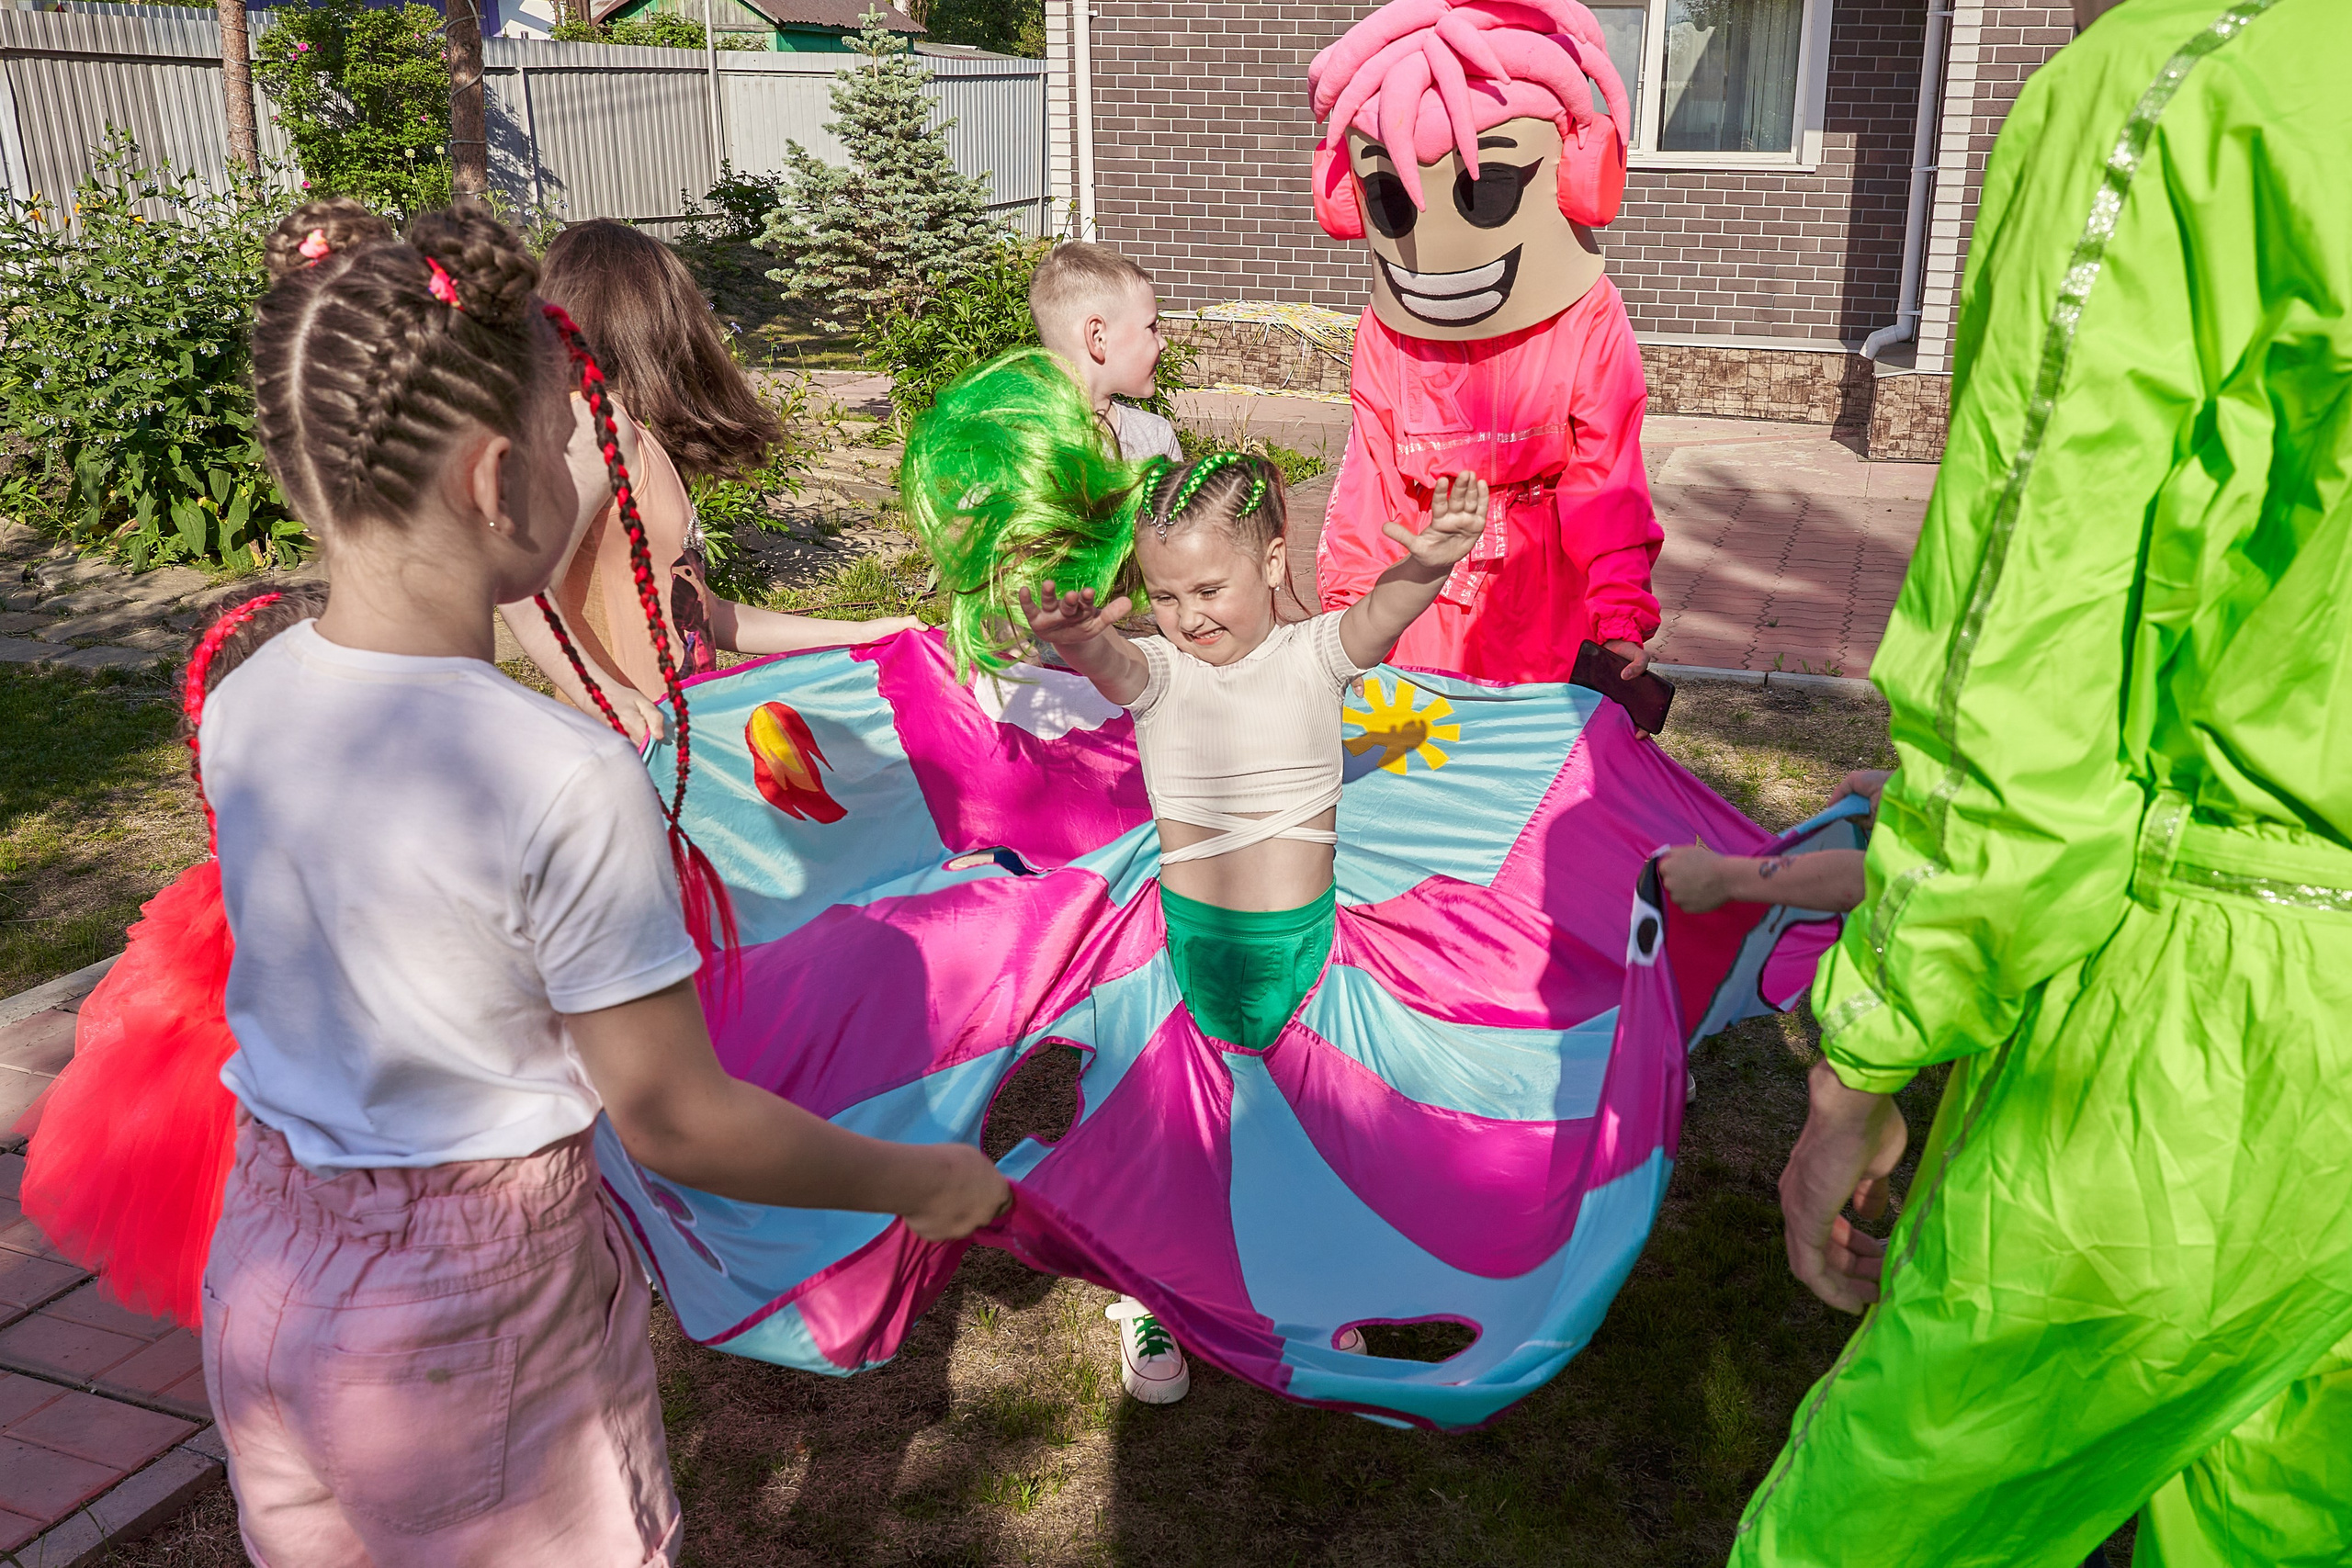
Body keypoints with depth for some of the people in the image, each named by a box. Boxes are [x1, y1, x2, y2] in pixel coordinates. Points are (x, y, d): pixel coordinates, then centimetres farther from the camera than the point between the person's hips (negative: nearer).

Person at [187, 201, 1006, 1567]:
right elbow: (678, 1122, -21)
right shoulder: (566, 780, -28)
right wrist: (925, 1183, -6)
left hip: (264, 1276, 6)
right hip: (473, 1319, -6)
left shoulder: (242, 704, -8)